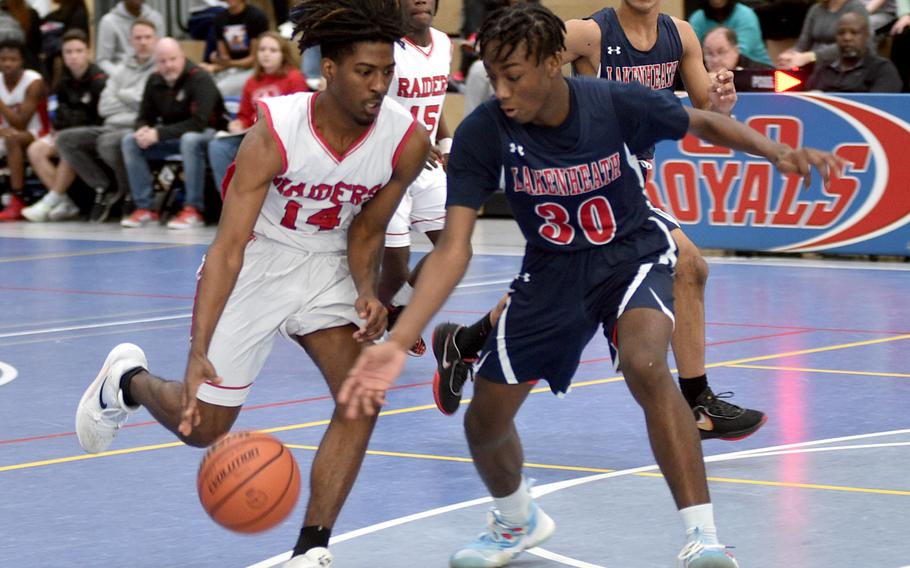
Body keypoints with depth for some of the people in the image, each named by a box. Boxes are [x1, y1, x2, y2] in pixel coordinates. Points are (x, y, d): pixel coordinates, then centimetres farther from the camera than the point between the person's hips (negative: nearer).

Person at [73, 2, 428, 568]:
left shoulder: (407, 140, -21)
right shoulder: (275, 133, -31)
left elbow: (365, 233, -3)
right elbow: (228, 247, -33)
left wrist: (367, 292, -24)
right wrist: (198, 355, -41)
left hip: (326, 266, 3)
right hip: (256, 264, -3)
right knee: (202, 426, 5)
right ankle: (127, 381, 41)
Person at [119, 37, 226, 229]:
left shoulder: (200, 79, -19)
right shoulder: (154, 81, -1)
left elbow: (199, 123, -28)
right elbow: (145, 118, 7)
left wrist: (159, 133, -33)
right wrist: (143, 131, -20)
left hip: (206, 133, -6)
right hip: (172, 136, 6)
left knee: (190, 140, -40)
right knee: (129, 140, -11)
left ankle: (193, 210, -33)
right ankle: (145, 208, -10)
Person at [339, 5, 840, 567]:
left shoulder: (617, 104, -24)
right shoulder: (482, 134, -23)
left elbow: (704, 123, -4)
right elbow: (453, 249, -25)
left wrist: (777, 152, -22)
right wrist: (397, 342, -36)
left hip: (632, 252, -3)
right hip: (552, 269, 3)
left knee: (645, 365, -34)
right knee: (485, 420, 6)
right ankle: (518, 521, 42)